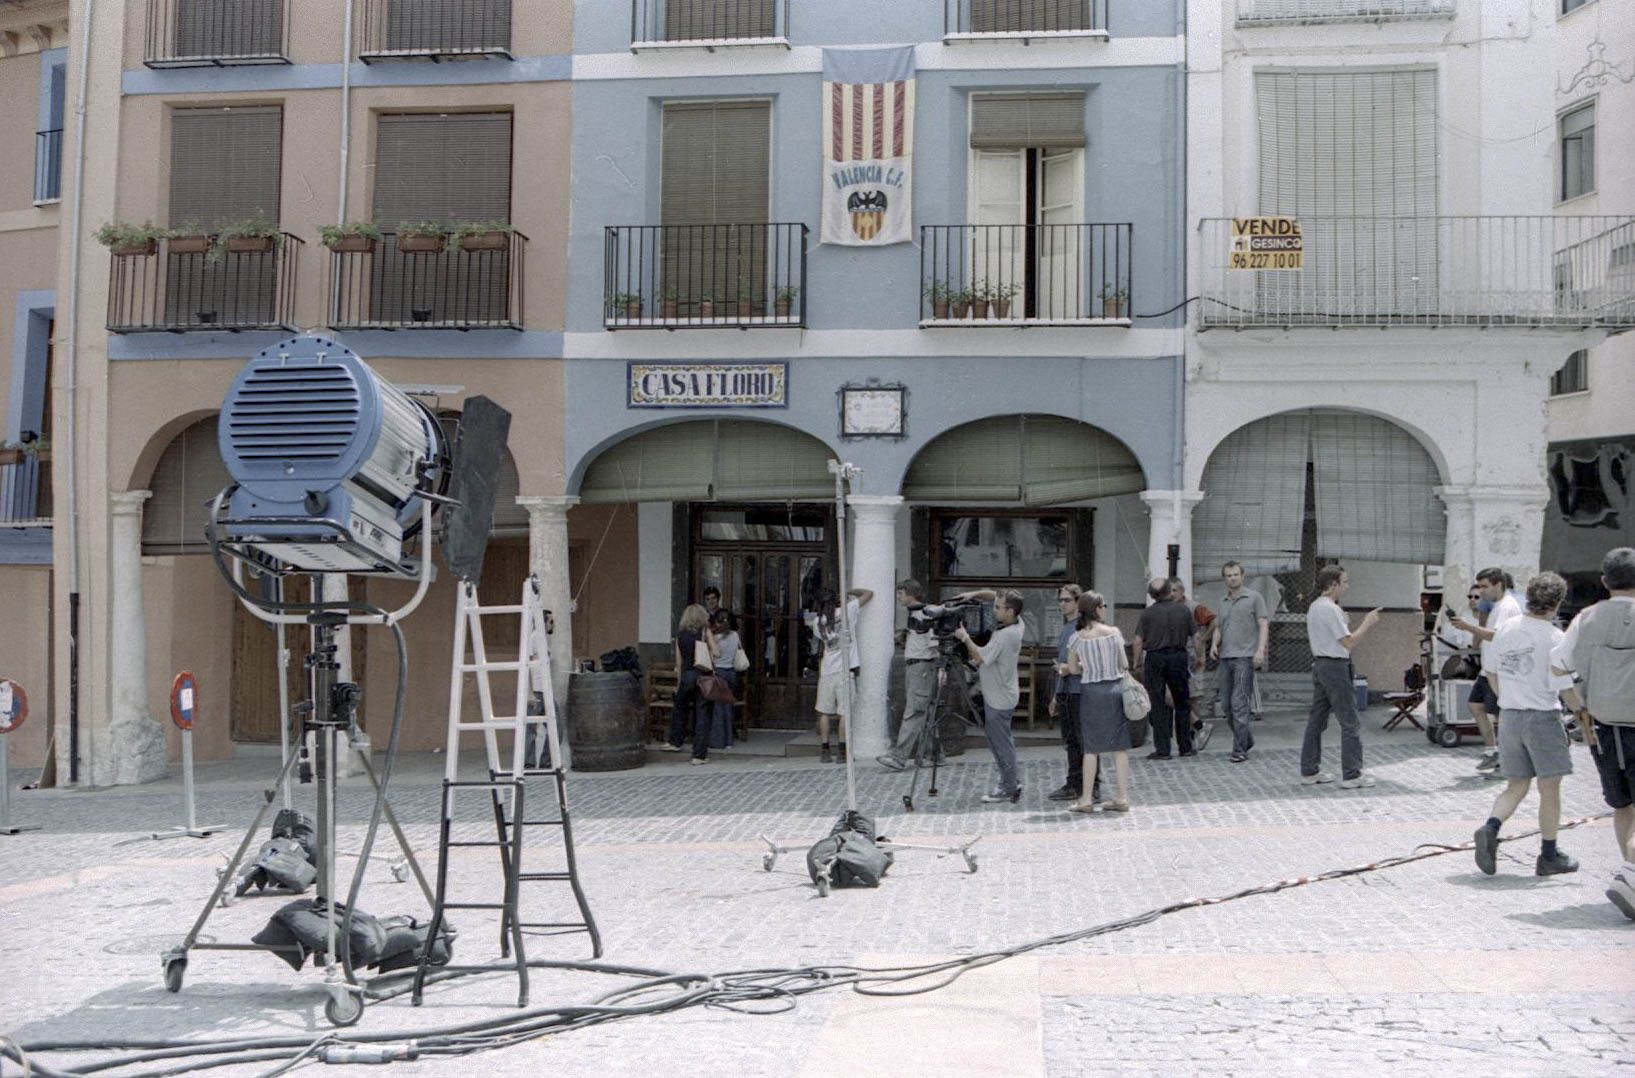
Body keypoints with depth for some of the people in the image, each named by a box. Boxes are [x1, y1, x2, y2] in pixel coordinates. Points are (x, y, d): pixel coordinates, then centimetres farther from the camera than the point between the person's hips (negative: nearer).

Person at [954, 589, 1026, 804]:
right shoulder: (1016, 623, 1)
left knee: (1001, 743, 1)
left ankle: (1009, 788, 11)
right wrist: (973, 594, 0)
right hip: (997, 695, 10)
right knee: (1000, 741, 18)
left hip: (999, 699, -10)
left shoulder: (1005, 636, -26)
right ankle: (1012, 780, 27)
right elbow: (993, 595, 14)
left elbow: (980, 658, -25)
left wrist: (965, 638, -15)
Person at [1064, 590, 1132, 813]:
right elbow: (1123, 665, 1)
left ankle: (1087, 799, 6)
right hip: (1115, 688, 1)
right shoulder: (1114, 632, -4)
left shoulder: (1077, 638, -5)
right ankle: (1122, 798, 9)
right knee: (1119, 746, 6)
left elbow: (1072, 669, 2)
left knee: (1091, 747, 6)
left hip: (1091, 691, -1)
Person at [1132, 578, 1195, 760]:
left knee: (1158, 705, 1)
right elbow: (1195, 636, 5)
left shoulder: (1148, 613, -6)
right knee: (1182, 703, 13)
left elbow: (1139, 641, -7)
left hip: (1154, 658, -2)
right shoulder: (1183, 610, 0)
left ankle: (1162, 749, 0)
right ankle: (1185, 747, 17)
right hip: (1179, 656, 2)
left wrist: (1137, 661, 6)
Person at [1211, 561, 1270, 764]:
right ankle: (1247, 739, 26)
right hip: (1225, 657, 6)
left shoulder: (1254, 597, 1)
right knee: (1227, 703, 8)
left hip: (1245, 657, -6)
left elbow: (1263, 624, -4)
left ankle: (1240, 749, -9)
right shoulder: (1223, 602, 17)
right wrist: (1214, 644, 3)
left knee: (1240, 703, -11)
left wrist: (1260, 649, -16)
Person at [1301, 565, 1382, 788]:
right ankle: (1352, 774, -6)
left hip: (1319, 664, 10)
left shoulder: (1314, 607, 13)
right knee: (1350, 721, -5)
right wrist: (1367, 623, -8)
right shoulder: (1331, 609, -16)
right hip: (1335, 666, -10)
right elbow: (1349, 642, -18)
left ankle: (1309, 770, 15)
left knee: (1317, 719, 12)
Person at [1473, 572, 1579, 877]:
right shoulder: (1555, 637, -14)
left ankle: (1489, 829, -10)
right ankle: (1549, 856, 14)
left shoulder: (1506, 629, 4)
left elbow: (1491, 671, 14)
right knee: (1550, 788, 7)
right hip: (1543, 716, -5)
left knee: (1516, 786, 14)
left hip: (1510, 717, 5)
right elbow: (1563, 687, -16)